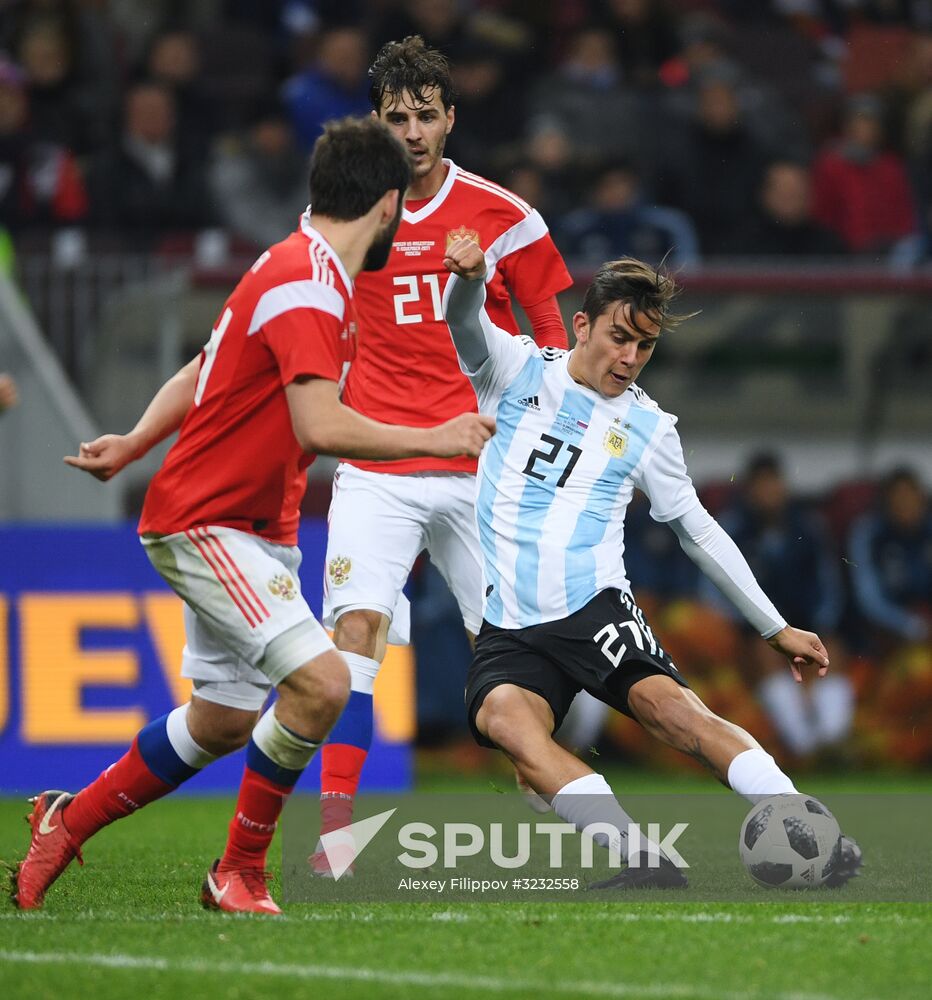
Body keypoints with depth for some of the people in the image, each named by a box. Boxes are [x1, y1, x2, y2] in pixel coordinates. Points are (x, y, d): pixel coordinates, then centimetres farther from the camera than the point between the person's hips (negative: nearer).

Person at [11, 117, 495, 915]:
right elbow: (320, 427, -30)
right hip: (204, 522, -10)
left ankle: (69, 820, 32)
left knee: (224, 722, 13)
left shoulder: (307, 273, 13)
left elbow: (199, 374, 19)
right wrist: (435, 440, -22)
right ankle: (240, 872, -7)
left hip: (261, 529, 10)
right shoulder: (305, 284, -20)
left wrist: (134, 446, 9)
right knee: (319, 680, -22)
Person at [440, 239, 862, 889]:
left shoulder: (648, 428, 11)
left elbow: (698, 531, 18)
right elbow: (465, 321, -10)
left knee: (671, 707, -28)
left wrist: (776, 628, 16)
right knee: (505, 720, -32)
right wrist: (470, 275, -35)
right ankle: (648, 864, -42)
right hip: (510, 632, 0)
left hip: (596, 609, 0)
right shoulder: (519, 371, 8)